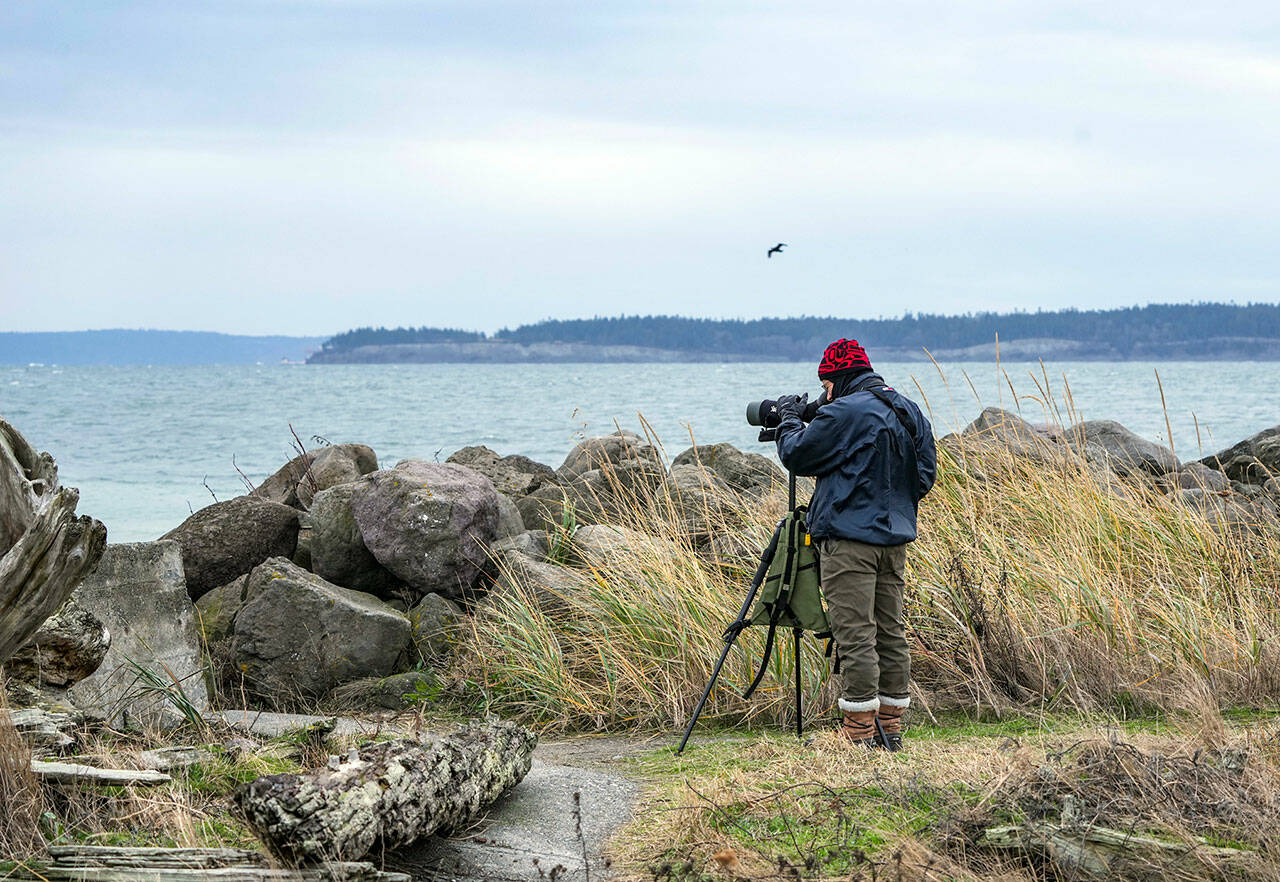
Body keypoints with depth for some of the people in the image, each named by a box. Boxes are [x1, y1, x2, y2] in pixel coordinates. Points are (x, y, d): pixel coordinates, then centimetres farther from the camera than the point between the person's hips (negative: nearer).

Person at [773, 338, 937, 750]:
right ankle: (890, 728, 14)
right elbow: (925, 475, 18)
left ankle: (859, 732, -7)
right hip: (895, 537, 8)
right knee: (890, 632, 11)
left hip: (849, 538, -8)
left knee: (855, 635, -6)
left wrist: (789, 419, 11)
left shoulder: (845, 413, -13)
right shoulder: (910, 413, 12)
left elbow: (796, 455, -5)